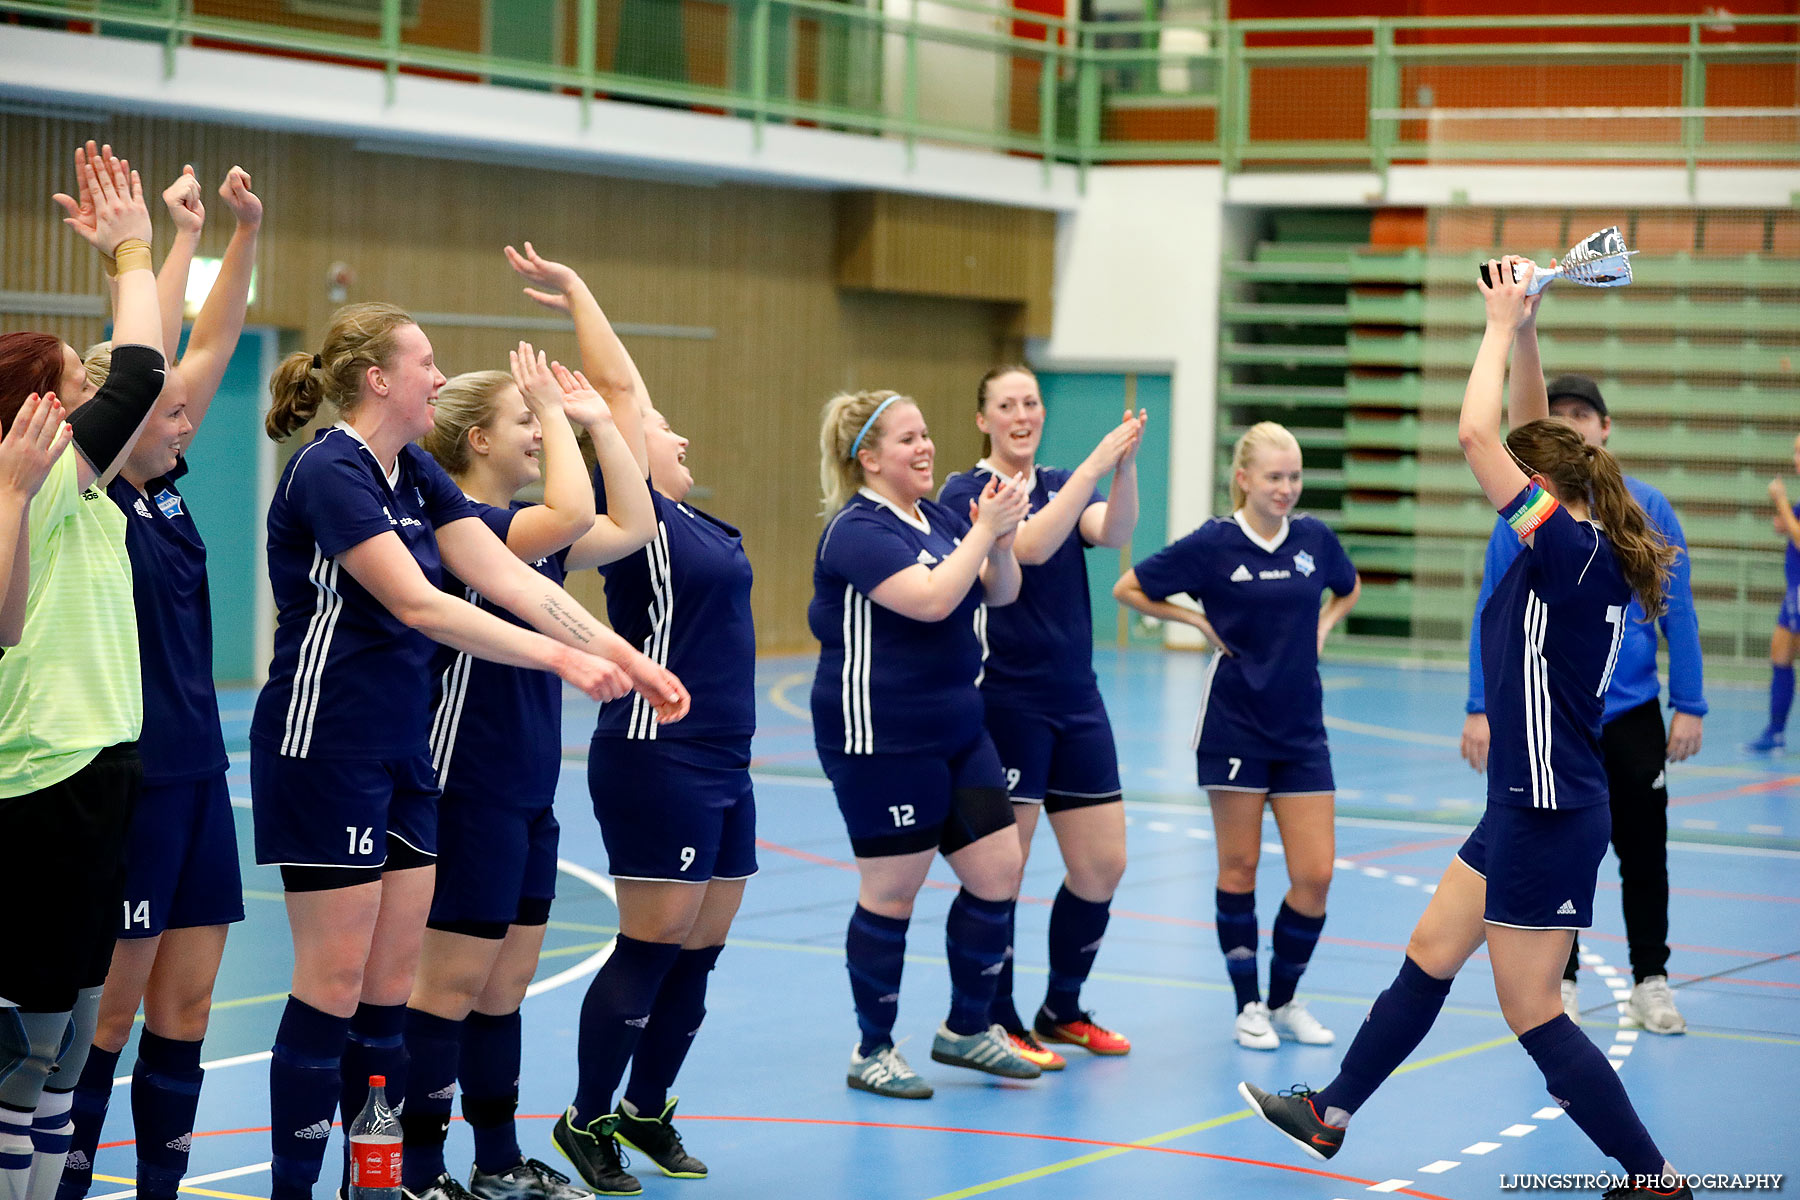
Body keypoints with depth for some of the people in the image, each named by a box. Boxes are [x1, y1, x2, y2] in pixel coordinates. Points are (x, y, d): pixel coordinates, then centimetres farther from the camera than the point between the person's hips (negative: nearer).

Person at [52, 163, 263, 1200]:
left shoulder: (163, 490, 9)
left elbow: (210, 349, 11)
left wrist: (248, 235, 5)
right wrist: (181, 238, -17)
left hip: (195, 773, 8)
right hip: (122, 775, -8)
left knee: (185, 1005, 8)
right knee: (109, 1008, -2)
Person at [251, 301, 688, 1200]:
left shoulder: (416, 475, 10)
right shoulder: (330, 472, -17)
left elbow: (510, 579, 4)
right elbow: (416, 604, -25)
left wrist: (623, 657, -5)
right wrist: (560, 658, -27)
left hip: (402, 750, 9)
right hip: (325, 747, -9)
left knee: (392, 981, 8)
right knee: (335, 982, -6)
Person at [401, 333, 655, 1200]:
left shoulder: (527, 532, 13)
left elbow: (631, 527, 14)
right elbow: (570, 516, -29)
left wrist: (597, 421, 13)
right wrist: (557, 413, -17)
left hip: (527, 787, 9)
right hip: (469, 783, -9)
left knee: (506, 981, 13)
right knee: (453, 980, -5)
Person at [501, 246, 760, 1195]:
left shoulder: (686, 521, 15)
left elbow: (623, 388, 20)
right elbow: (618, 386, -9)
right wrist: (574, 293, -4)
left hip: (721, 762, 9)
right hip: (656, 757, -9)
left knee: (699, 950, 11)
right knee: (652, 947, -4)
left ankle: (646, 1110, 23)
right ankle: (587, 1120, 6)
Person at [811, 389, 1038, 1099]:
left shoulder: (939, 520, 12)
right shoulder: (858, 531, -15)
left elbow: (999, 594, 12)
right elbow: (931, 599, -26)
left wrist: (1000, 541, -7)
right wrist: (986, 531, -21)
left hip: (955, 732, 8)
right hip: (881, 741, -8)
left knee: (999, 874, 6)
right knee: (892, 893, 0)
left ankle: (968, 1028, 22)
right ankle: (873, 1052, 14)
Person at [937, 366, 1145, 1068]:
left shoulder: (1063, 485, 13)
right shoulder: (965, 493, -5)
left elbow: (1115, 532, -8)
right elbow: (1029, 548, -23)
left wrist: (1126, 465, -26)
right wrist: (1095, 465, -27)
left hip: (1075, 700, 6)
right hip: (1003, 701, -6)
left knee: (1102, 867, 7)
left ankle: (1062, 1010, 24)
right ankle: (997, 1024, 9)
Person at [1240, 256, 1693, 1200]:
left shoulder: (1571, 548, -20)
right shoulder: (1580, 548, 5)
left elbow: (1476, 435, -24)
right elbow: (1525, 438, 18)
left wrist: (1502, 326, -12)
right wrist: (1521, 331, 11)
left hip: (1551, 813, -10)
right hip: (1524, 804, 10)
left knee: (1531, 1011, -2)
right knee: (1429, 956, 19)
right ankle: (1332, 1114, 32)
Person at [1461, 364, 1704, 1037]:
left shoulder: (1647, 509, -1)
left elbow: (1678, 612, 2)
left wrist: (1689, 706, -2)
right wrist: (1480, 709, -5)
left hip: (1632, 712, 0)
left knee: (1643, 852, 5)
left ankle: (1651, 983, 17)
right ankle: (1560, 983, 17)